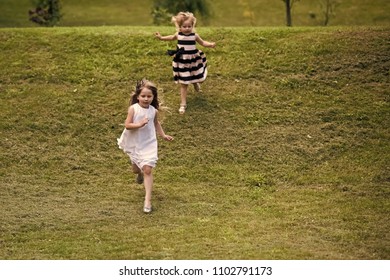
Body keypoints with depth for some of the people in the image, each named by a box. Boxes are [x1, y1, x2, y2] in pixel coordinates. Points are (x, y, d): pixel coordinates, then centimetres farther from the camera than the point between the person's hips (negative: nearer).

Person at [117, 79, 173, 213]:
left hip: (149, 144, 0)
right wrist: (139, 124, -33)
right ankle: (140, 173, 60)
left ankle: (148, 199, -11)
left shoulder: (154, 111, -5)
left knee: (147, 170, -11)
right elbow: (127, 125, -19)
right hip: (135, 144, 0)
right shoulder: (133, 109, -15)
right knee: (136, 169, 19)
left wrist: (163, 135, 14)